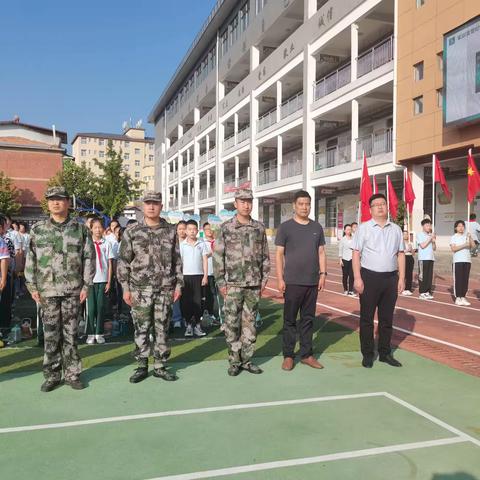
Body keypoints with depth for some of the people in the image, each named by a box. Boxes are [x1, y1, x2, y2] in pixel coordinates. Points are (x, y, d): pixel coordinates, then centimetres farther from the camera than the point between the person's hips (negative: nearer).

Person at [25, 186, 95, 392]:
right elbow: (31, 260, 7)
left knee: (70, 333, 6)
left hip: (72, 289, -1)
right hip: (47, 289, 1)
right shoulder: (37, 229, 6)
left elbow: (89, 257, 2)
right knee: (51, 334, 6)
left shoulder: (80, 228, 2)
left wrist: (86, 285, -3)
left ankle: (72, 373, 16)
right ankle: (52, 375, 17)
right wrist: (32, 286, 1)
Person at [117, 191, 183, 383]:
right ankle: (142, 366, 18)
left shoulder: (170, 231, 6)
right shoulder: (132, 231, 0)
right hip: (140, 289, -1)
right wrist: (125, 288, -4)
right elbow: (123, 261, 1)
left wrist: (178, 285, 5)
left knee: (162, 329, 8)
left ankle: (160, 366, 19)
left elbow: (177, 260, 10)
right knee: (141, 329, 5)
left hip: (165, 288, 2)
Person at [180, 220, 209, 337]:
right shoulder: (182, 245, 4)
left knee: (198, 301, 2)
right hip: (185, 276, 0)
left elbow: (205, 260, 6)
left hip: (198, 275, 0)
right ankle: (189, 325, 10)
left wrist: (205, 276, -1)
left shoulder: (201, 244, 6)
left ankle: (197, 325, 10)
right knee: (186, 301, 2)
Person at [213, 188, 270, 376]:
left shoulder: (259, 228, 7)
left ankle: (247, 359, 20)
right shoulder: (226, 228, -2)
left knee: (250, 323, 9)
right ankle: (234, 361, 14)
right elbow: (218, 256, -3)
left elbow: (265, 255, 11)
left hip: (254, 285, 3)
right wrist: (220, 282, -7)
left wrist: (264, 279, 6)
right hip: (232, 285, -2)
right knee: (232, 324, 2)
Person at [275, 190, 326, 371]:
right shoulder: (285, 227, -1)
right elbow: (279, 254, -3)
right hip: (292, 281, -4)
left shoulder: (317, 227, 10)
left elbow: (321, 252, 13)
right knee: (290, 320, 3)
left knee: (308, 319, 10)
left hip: (312, 282, 4)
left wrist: (323, 274, 4)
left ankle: (307, 354, 20)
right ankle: (288, 356, 12)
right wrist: (280, 278, -9)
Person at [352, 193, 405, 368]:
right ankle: (368, 354, 15)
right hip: (369, 277, -3)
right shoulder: (364, 228, 0)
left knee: (387, 318, 12)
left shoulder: (396, 229, 11)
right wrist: (357, 278, -13)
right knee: (367, 318, 4)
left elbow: (400, 254, 11)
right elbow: (356, 254, -5)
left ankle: (385, 353, 24)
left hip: (391, 277, 4)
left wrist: (401, 278, 4)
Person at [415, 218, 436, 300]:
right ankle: (422, 293, 0)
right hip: (423, 258, -6)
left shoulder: (430, 235, 15)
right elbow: (423, 245, -14)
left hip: (431, 258, 6)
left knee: (430, 276, 6)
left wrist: (434, 241, -2)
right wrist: (430, 238, -11)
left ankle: (428, 291, 13)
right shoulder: (419, 234, -2)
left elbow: (434, 248, 15)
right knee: (422, 276, -4)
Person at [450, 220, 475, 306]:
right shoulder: (454, 237, 3)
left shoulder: (467, 236, 14)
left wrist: (470, 237, -12)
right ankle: (458, 298, 1)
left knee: (465, 279, 4)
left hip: (467, 260, 4)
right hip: (458, 261, -4)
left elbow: (473, 246, 1)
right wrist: (464, 245, -20)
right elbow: (453, 249, -11)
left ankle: (463, 297, 10)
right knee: (458, 279, -4)